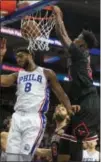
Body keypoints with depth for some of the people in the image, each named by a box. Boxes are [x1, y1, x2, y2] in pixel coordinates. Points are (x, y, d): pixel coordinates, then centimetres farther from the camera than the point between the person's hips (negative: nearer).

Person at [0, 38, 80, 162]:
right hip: (17, 117, 5)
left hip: (35, 119, -5)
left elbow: (60, 93, 7)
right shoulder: (17, 75, 19)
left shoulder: (46, 73, 9)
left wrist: (69, 108, -14)